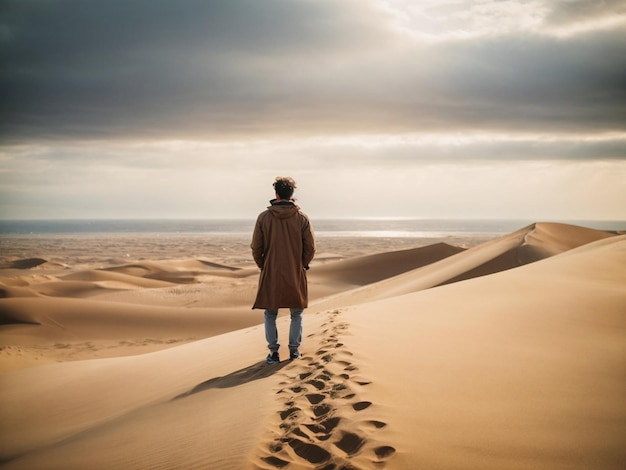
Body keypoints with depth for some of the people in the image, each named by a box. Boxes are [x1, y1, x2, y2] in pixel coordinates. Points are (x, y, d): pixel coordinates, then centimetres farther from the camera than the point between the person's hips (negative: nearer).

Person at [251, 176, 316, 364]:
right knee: (296, 314, 15)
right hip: (296, 276, 0)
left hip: (270, 275, 0)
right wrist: (302, 265, 10)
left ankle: (274, 352, 11)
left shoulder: (264, 217, -6)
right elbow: (310, 247, -5)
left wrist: (263, 266, 11)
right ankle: (294, 350, 17)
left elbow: (256, 248, -3)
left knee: (270, 315, 13)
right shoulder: (301, 217, -6)